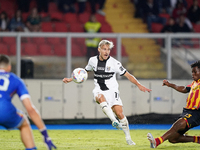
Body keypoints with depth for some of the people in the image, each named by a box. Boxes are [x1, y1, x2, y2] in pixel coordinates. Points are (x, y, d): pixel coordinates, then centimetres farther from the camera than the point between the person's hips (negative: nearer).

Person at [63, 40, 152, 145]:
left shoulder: (114, 63, -7)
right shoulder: (93, 60, 3)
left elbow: (127, 75, -3)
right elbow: (85, 72, 23)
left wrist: (139, 85, -14)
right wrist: (71, 79, 18)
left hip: (111, 90, -1)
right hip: (99, 90, 1)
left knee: (119, 113, -14)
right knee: (100, 97, -37)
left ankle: (128, 138, 2)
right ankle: (114, 121, -44)